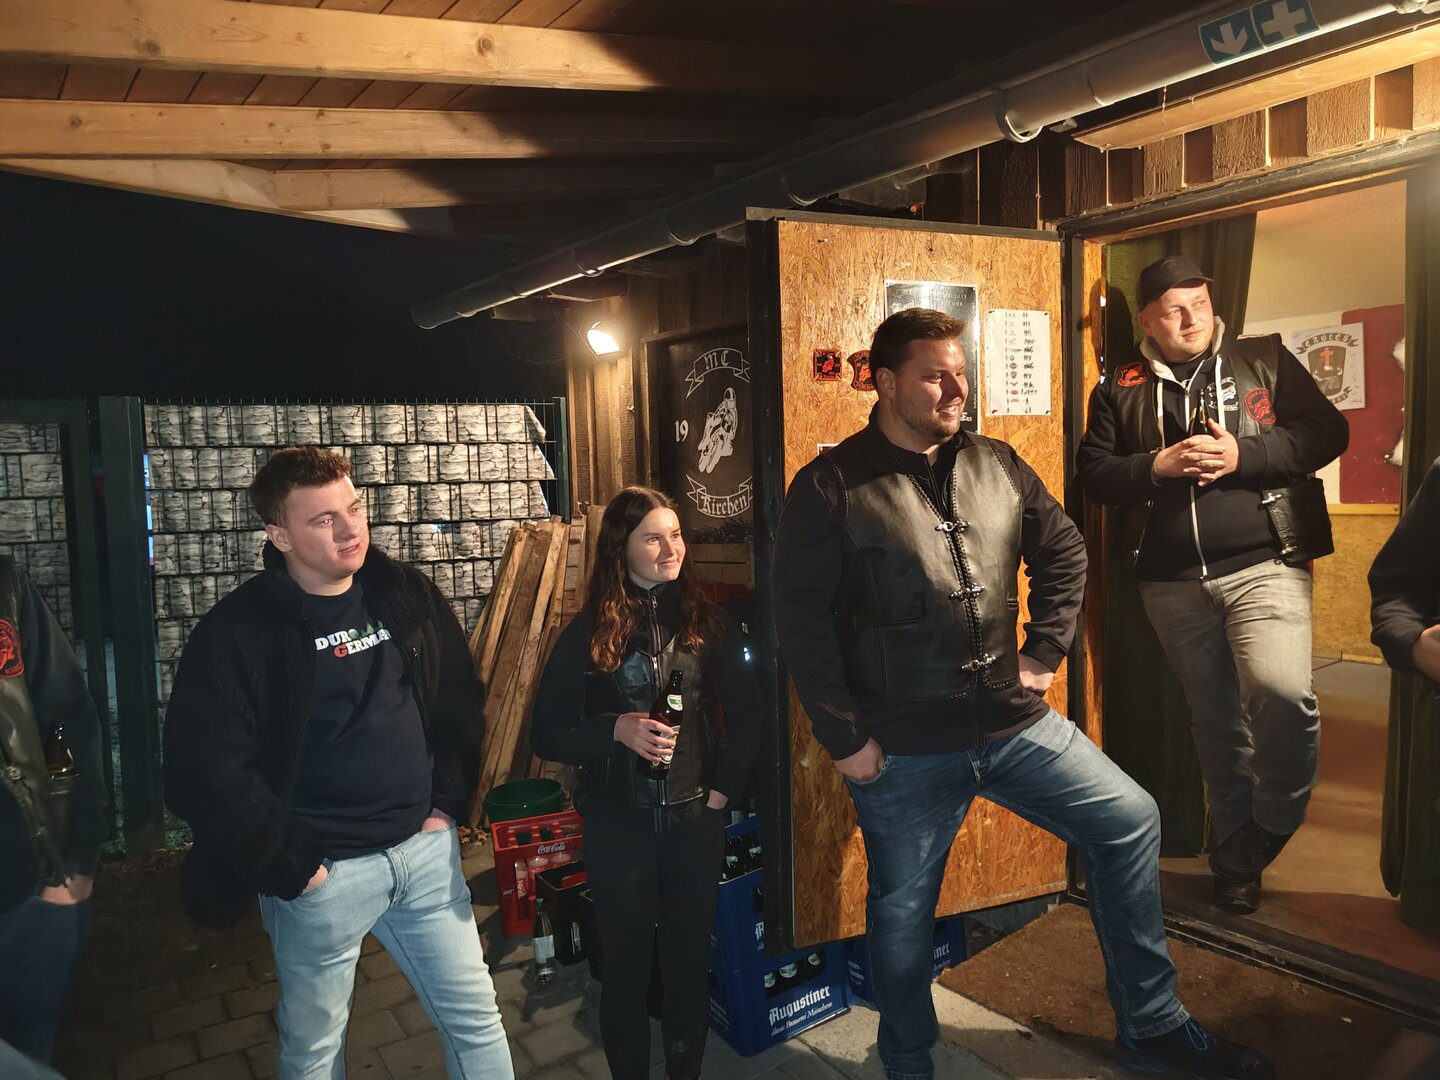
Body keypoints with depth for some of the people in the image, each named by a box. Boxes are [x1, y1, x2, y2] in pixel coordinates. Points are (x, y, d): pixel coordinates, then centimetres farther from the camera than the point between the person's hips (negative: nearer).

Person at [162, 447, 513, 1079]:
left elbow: (461, 702, 10)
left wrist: (449, 801, 4)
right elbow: (207, 771, -14)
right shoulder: (236, 633, -12)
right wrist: (289, 863, -13)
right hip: (322, 871, -3)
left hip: (426, 848, 4)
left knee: (476, 1017, 13)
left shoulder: (408, 594, 2)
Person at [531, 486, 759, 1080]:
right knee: (626, 964, 10)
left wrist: (725, 788, -2)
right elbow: (547, 734, -4)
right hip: (619, 822, -1)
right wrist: (617, 730, -19)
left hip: (695, 817, 2)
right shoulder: (589, 633, -5)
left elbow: (745, 711, 5)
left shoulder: (707, 621, 0)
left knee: (689, 958, 14)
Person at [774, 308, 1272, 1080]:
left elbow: (1063, 553, 17)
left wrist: (1044, 653, 8)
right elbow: (802, 621, -14)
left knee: (1129, 820, 7)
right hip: (903, 749, -4)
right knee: (903, 913, 11)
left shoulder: (997, 466, 4)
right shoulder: (831, 486, -12)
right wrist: (844, 739, -13)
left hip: (1014, 723, 5)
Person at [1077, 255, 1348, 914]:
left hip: (1263, 565, -2)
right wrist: (1158, 465, -11)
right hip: (1172, 581, 2)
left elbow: (1327, 431, 0)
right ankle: (1237, 858, 28)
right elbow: (1093, 473, 5)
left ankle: (1271, 823, 7)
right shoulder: (1120, 391, 10)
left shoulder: (1265, 360, 7)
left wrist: (1242, 455, -13)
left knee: (1283, 691, -23)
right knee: (1213, 715, 11)